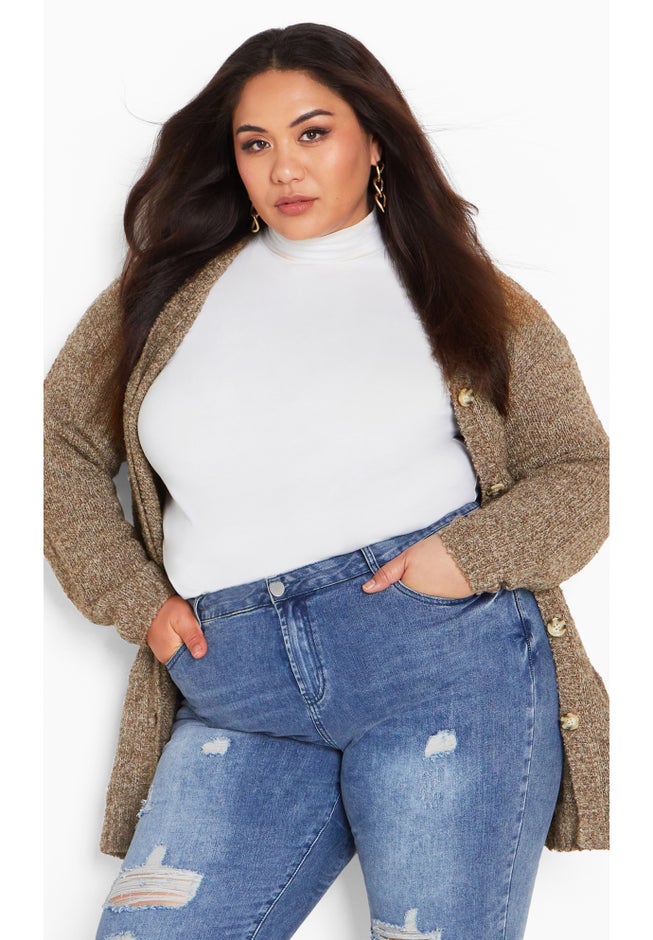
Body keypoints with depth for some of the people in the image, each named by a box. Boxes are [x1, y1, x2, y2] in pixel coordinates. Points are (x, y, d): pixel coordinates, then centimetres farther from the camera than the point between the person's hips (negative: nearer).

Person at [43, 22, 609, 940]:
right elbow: (59, 439, 18)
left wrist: (471, 554, -10)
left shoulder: (465, 294, 12)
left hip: (446, 647, -1)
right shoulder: (171, 288, 17)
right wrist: (129, 595, 5)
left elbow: (585, 471, 8)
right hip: (234, 694, 2)